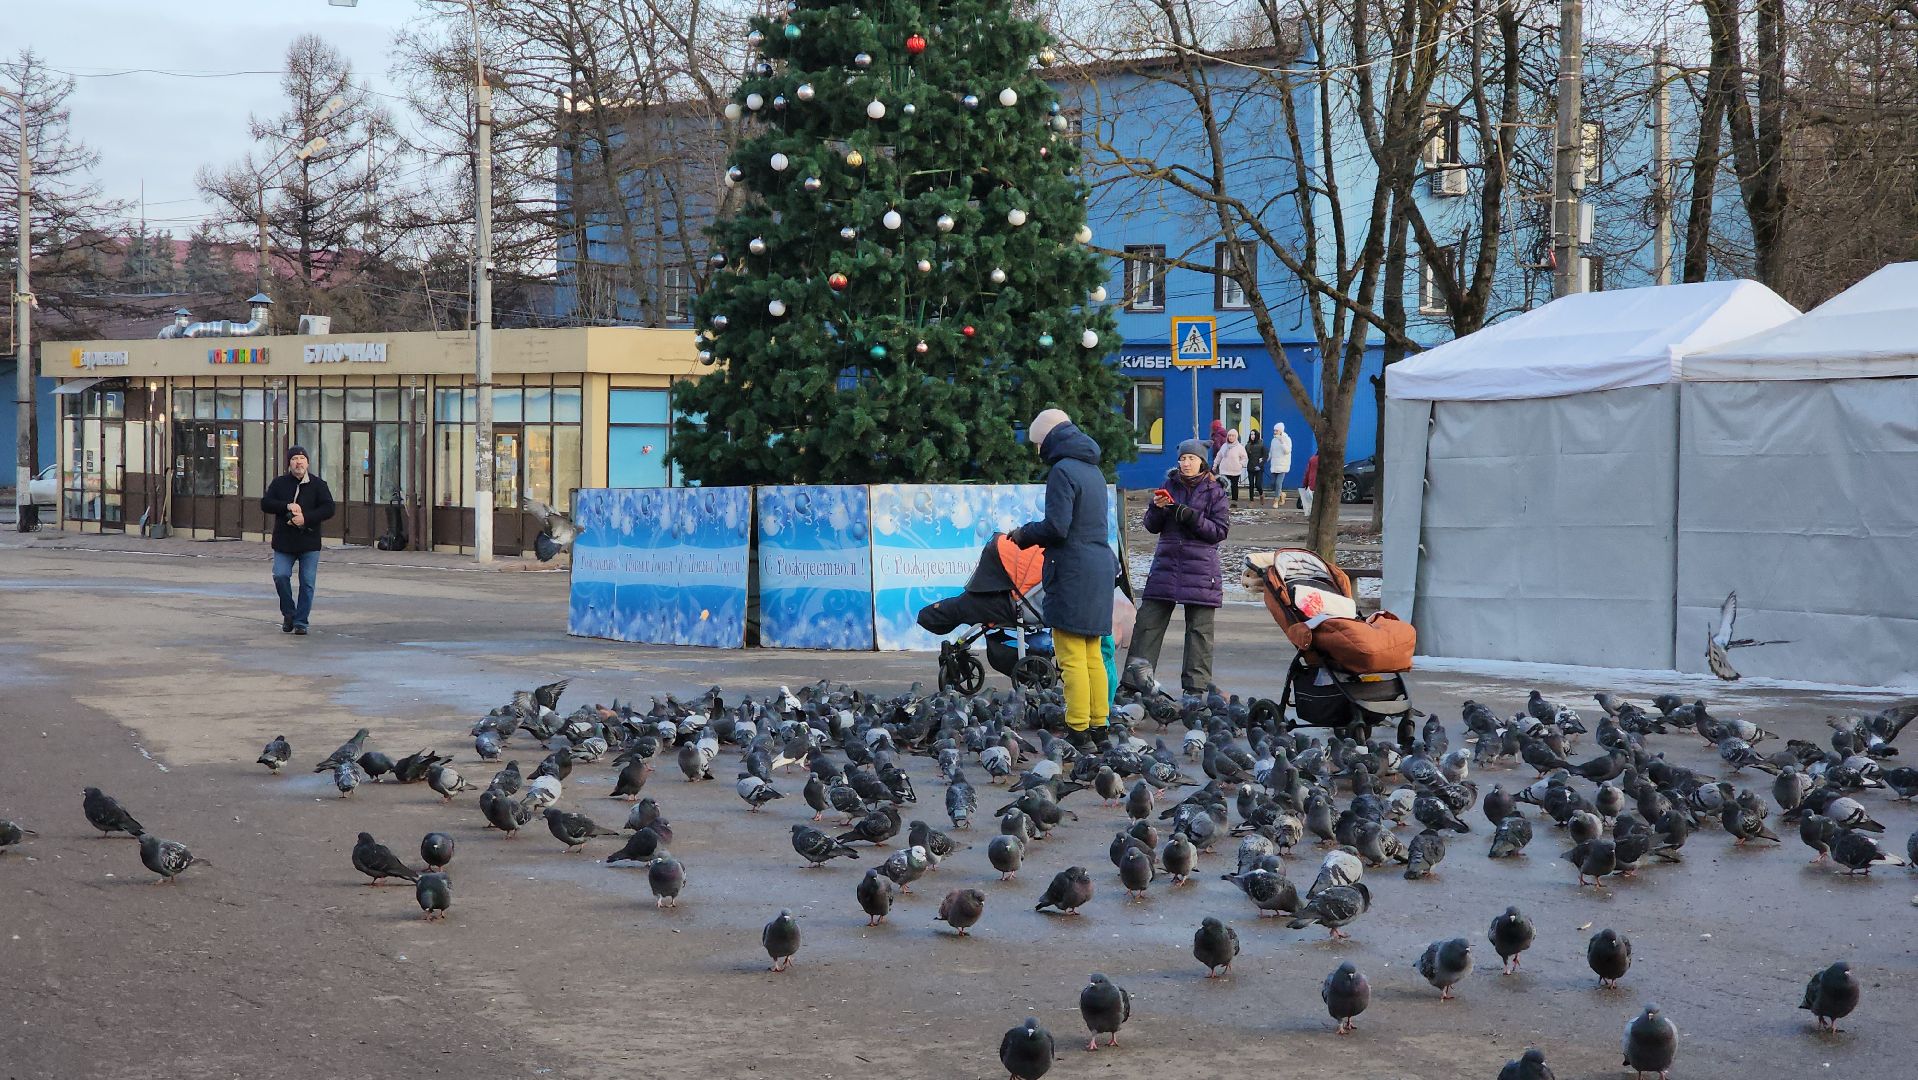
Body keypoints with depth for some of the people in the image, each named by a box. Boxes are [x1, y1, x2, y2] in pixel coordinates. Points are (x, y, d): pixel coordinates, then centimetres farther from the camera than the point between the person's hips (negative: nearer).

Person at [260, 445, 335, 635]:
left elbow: (328, 509, -6)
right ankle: (289, 614, 10)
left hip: (309, 543, -1)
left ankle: (301, 622, 8)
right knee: (280, 576, -12)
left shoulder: (318, 484, 3)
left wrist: (306, 518, -18)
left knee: (307, 583, -2)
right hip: (284, 542, 1)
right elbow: (265, 503, -1)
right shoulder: (279, 483, 7)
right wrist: (287, 507, -16)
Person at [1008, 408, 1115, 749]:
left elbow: (1056, 526, -19)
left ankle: (1078, 730, -7)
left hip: (1072, 571, -9)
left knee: (1072, 657, -6)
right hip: (1100, 567, 9)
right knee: (1092, 654, 13)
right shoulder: (1092, 470, 16)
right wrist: (1032, 534, 17)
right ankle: (1098, 724, 15)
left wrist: (1024, 534, -1)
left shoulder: (1063, 471, -12)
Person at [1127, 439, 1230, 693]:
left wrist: (1191, 517, -16)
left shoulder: (1214, 491, 1)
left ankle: (1196, 686, 6)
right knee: (1147, 621, 0)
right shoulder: (1170, 485, 10)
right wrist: (1157, 508, -10)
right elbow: (1152, 527, 11)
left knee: (1199, 628, 1)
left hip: (1201, 569, -3)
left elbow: (1220, 530, -5)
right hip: (1166, 564, 3)